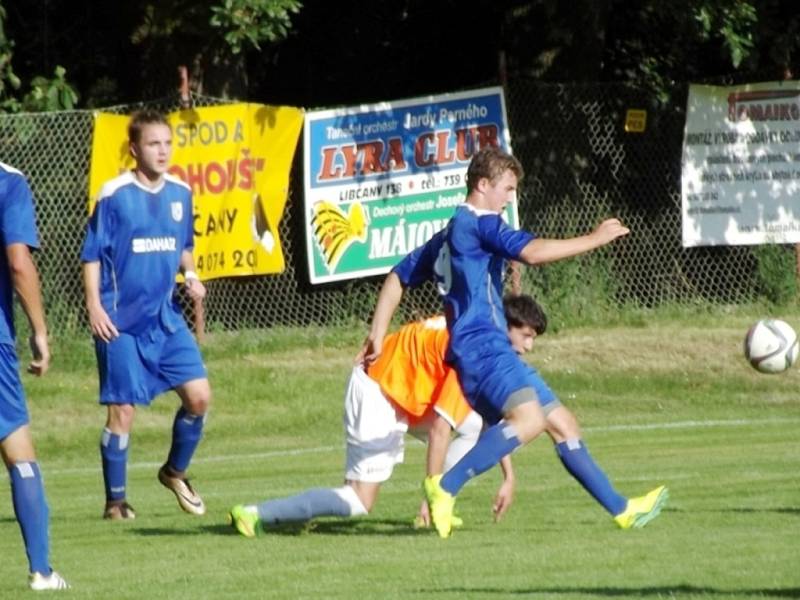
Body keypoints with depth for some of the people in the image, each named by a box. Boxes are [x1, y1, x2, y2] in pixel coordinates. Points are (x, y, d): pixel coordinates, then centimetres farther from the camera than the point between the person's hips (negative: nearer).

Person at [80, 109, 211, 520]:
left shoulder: (180, 193, 6)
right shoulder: (114, 196, -10)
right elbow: (91, 255, -6)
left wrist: (190, 275, 2)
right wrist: (94, 306, -15)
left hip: (166, 319, 5)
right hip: (122, 323, -5)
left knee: (198, 395, -2)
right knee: (123, 410, -3)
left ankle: (175, 472, 22)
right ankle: (115, 501, 9)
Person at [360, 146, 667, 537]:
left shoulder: (447, 236, 24)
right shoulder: (479, 223, -6)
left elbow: (398, 278, 29)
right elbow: (532, 252, -21)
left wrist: (377, 335, 27)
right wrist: (595, 239, -14)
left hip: (487, 349, 11)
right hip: (482, 347, -11)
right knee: (529, 419, -31)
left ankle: (622, 510, 12)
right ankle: (445, 488, -31)